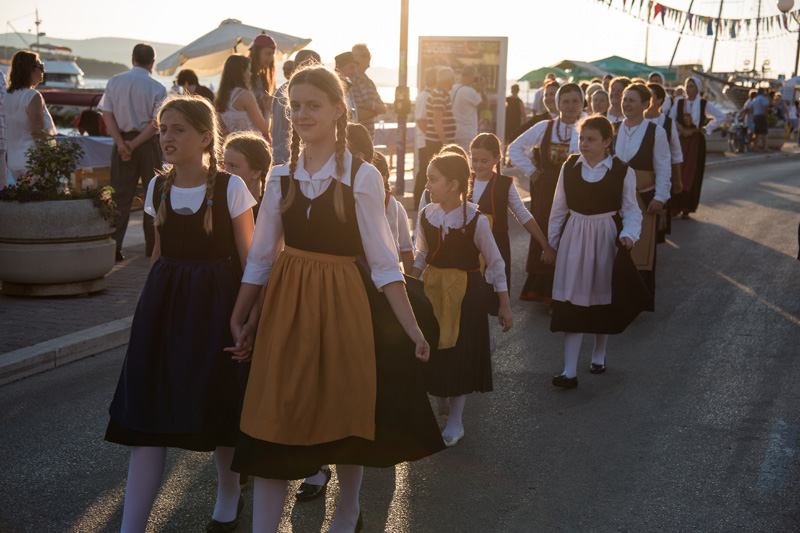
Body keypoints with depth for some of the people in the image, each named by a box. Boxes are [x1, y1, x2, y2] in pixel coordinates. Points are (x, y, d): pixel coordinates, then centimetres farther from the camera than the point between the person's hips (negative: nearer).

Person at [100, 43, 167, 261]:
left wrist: (121, 143, -9)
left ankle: (113, 246, -1)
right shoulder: (157, 88, -7)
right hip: (148, 145, -3)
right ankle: (152, 246, 13)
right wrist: (134, 144, -11)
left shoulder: (114, 82, 3)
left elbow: (107, 115, -3)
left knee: (120, 195, 6)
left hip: (122, 141, 3)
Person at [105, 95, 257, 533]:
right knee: (147, 415, -2)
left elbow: (249, 259, -6)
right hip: (163, 300, 4)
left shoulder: (230, 188, -7)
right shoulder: (158, 189, 7)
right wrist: (149, 309, 16)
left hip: (214, 300, -4)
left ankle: (228, 495, 35)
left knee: (220, 408, 8)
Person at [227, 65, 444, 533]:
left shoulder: (361, 177, -8)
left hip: (341, 302, -3)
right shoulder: (281, 177, 4)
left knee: (344, 411, 11)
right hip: (285, 304, 3)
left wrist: (411, 327, -12)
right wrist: (240, 319, 10)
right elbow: (261, 257, 9)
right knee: (273, 419, 0)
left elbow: (383, 261, -8)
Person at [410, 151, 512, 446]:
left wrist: (504, 305, -4)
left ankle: (455, 421, 18)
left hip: (466, 291, -4)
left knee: (460, 353, 4)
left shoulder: (476, 220, -16)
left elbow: (495, 263, -7)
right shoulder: (427, 215, -4)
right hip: (432, 289, 4)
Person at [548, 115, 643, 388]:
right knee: (571, 299, -5)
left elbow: (631, 210, -1)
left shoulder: (622, 171, -5)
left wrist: (628, 234, -18)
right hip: (573, 238, 1)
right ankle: (569, 371, -5)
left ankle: (599, 354, 37)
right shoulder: (569, 167, 2)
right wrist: (553, 241, 12)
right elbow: (559, 208, 10)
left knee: (603, 297, 13)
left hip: (604, 238, -1)